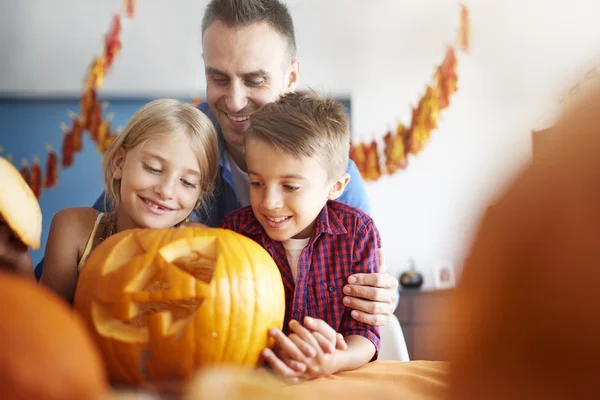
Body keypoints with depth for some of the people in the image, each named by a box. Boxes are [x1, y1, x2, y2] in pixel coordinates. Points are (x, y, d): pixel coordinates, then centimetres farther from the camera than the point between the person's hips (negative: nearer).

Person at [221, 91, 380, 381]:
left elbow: (364, 331, -5)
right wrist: (277, 351, -27)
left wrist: (334, 362, -27)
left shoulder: (357, 230, -4)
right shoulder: (235, 229, -3)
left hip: (339, 383, 0)